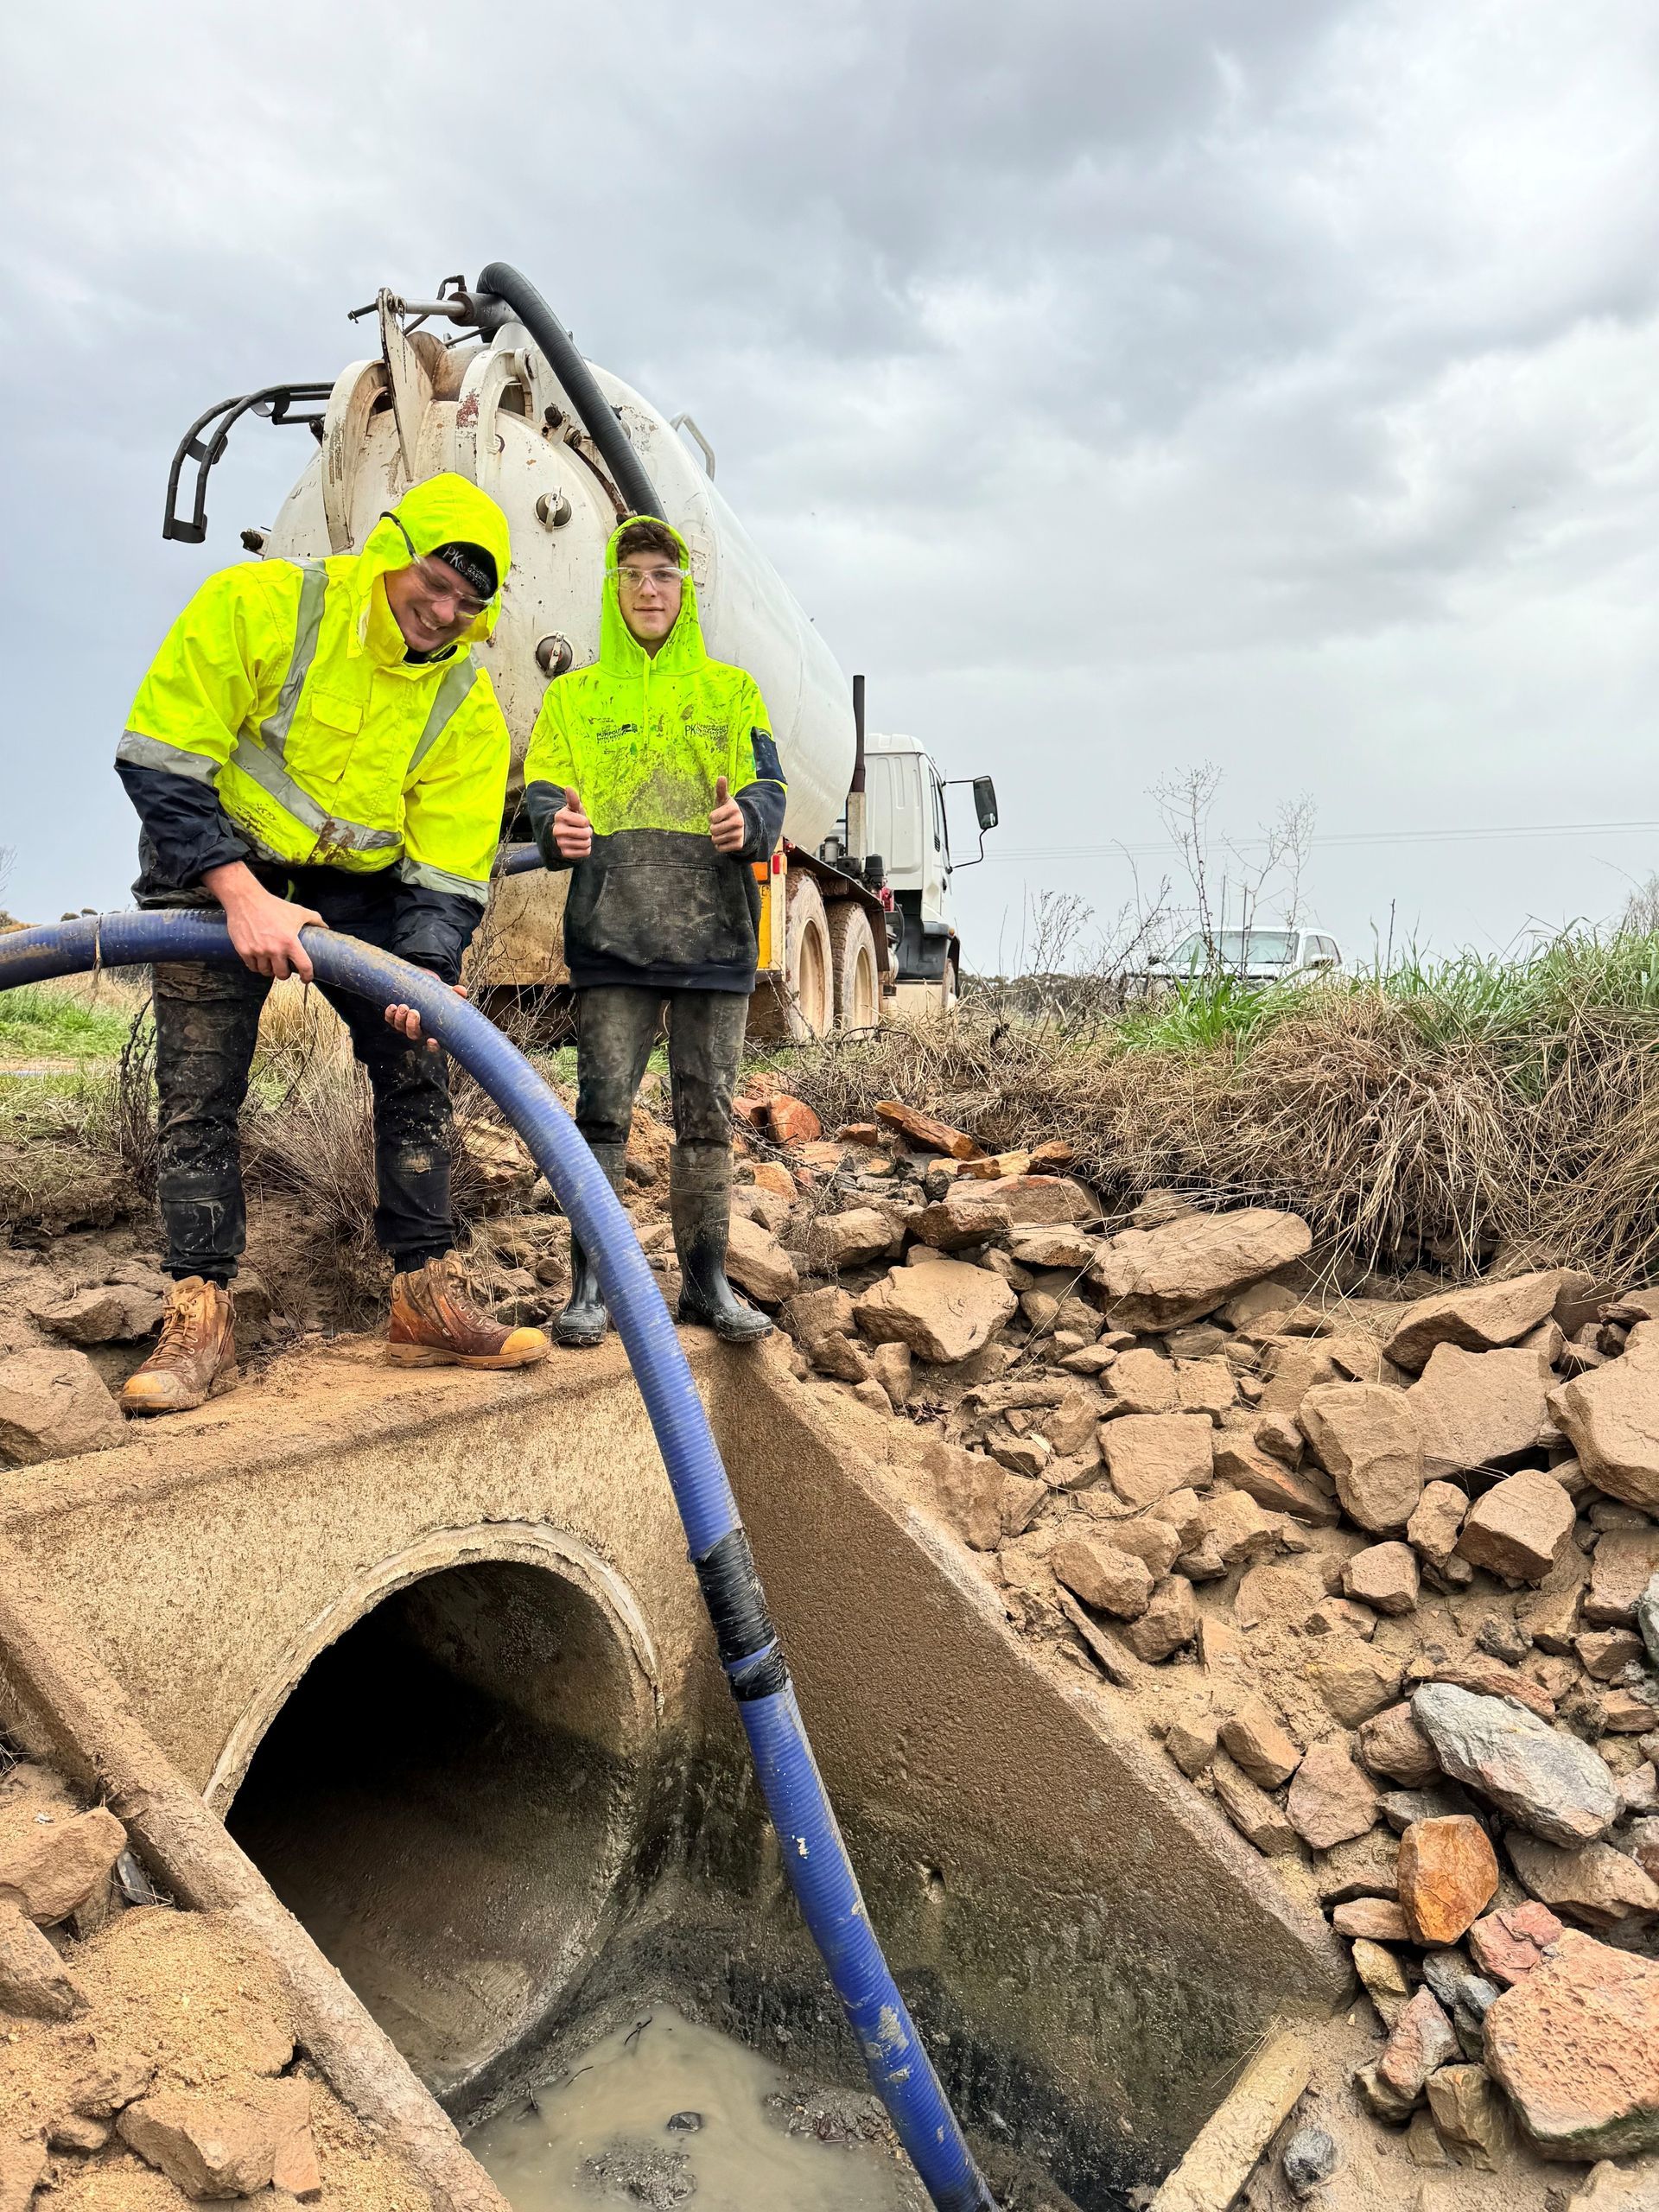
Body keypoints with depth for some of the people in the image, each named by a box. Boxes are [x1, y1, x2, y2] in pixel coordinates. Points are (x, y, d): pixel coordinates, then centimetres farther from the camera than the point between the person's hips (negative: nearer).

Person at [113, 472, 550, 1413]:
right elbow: (159, 762, -20)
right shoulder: (258, 603, -19)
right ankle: (202, 1319, -1)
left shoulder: (468, 707, -9)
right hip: (218, 866, -3)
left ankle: (428, 1299, 1)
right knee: (198, 1085, -8)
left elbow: (449, 871, -11)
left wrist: (428, 969, -30)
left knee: (417, 1066, -6)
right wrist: (243, 896, -30)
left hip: (362, 883, 3)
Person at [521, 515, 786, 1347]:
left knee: (707, 1110, 4)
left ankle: (706, 1278, 14)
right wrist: (557, 828, -19)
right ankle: (590, 1281, 2)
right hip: (611, 932, -1)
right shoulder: (573, 696, 15)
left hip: (715, 931, 1)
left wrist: (748, 819, -18)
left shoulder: (730, 691, 16)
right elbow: (542, 789, 5)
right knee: (603, 1107, -6)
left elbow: (767, 785, 6)